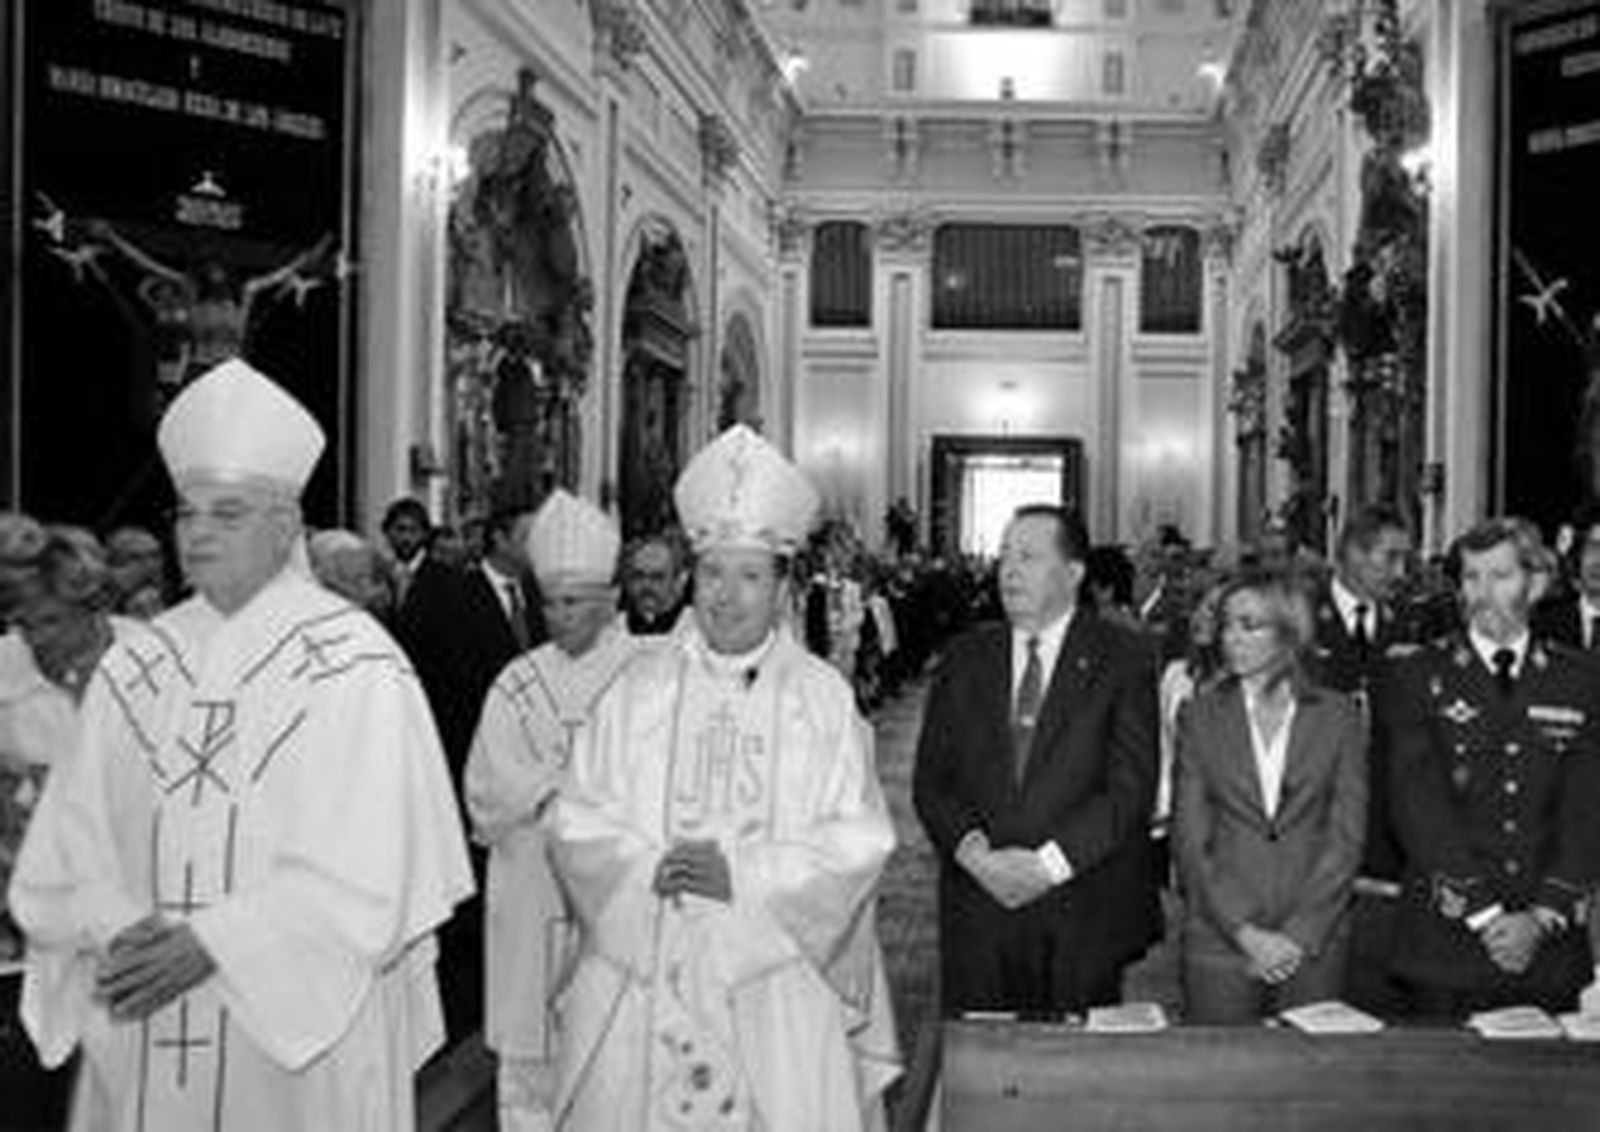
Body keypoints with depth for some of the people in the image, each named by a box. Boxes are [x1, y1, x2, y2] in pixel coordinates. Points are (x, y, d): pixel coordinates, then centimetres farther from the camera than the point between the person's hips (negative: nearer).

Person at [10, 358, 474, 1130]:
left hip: (304, 1028, -4)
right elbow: (69, 841, 4)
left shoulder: (355, 667, -8)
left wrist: (210, 944, -17)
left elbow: (362, 870, -13)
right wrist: (117, 935, -14)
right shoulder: (133, 665, 6)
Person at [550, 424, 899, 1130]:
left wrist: (742, 875, -14)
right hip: (642, 981, 1)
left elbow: (860, 839, -4)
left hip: (775, 982, -1)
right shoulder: (639, 689, 5)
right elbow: (579, 822, 3)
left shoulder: (823, 697, 2)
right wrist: (650, 870, -15)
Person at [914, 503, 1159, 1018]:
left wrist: (1050, 863, -15)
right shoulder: (965, 658, 10)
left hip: (1082, 922, -2)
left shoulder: (1122, 659, 0)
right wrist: (974, 851, -11)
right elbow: (930, 780, 6)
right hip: (977, 914, 2)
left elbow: (1132, 787, -7)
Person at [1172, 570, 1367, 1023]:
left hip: (1315, 946, 0)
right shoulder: (1200, 715, 5)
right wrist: (1246, 932, -10)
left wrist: (1300, 933, -10)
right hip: (1219, 944, 0)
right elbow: (1190, 841, 0)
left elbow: (1347, 837, 0)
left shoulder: (1338, 717, 4)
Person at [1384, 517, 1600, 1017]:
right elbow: (1420, 807, -8)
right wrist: (1486, 915, -13)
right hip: (1447, 939, -2)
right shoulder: (1420, 677, 0)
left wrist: (1542, 918, -10)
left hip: (1551, 943, 2)